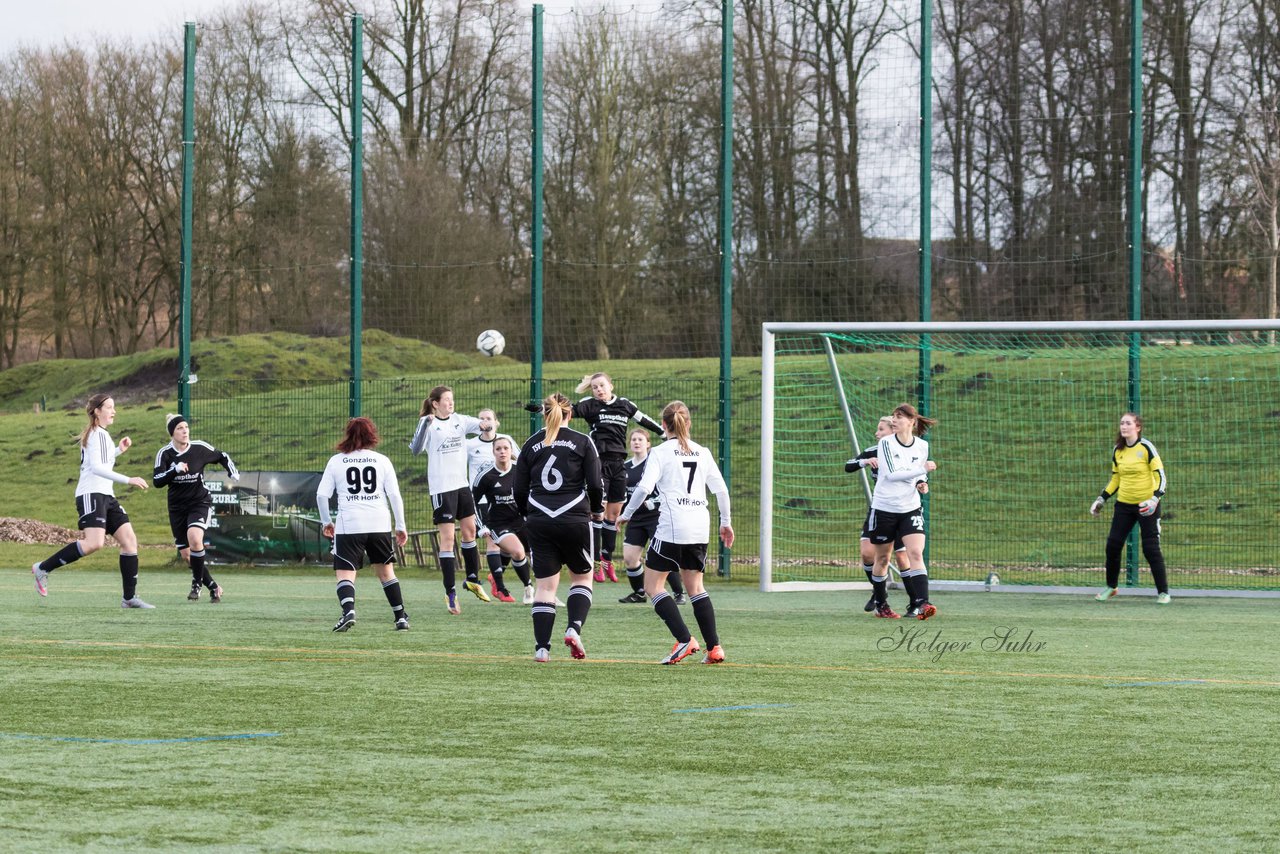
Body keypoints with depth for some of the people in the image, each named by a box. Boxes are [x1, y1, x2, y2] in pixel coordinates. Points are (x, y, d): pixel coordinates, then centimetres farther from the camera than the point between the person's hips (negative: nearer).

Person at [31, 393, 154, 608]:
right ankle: (43, 568, -14)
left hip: (106, 496, 10)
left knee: (129, 540, 2)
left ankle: (129, 597, 3)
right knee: (94, 543, -26)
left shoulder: (100, 434, 21)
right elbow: (96, 467, -20)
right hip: (91, 494, -10)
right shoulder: (98, 434, -9)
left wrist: (119, 450, 25)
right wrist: (128, 480, -24)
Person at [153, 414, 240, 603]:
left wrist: (233, 473, -7)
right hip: (177, 507, 3)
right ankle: (213, 587, 18)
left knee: (194, 538, -29)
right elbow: (157, 481, -17)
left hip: (200, 503, -3)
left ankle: (197, 584, -13)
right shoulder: (164, 454, -8)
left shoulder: (200, 449, -9)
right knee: (185, 554, 2)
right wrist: (175, 470, -31)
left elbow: (222, 457, 9)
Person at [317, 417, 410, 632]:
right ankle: (400, 617, 18)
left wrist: (326, 522, 14)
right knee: (386, 572, 17)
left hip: (348, 525, -2)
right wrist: (401, 526, 10)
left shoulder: (336, 461, 5)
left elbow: (321, 494, 1)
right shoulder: (382, 461, 7)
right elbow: (395, 495, 3)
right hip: (380, 524, 2)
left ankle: (348, 611, -28)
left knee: (345, 573, -3)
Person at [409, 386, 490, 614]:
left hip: (462, 484, 6)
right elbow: (416, 449, -22)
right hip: (441, 488, -6)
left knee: (469, 530, 14)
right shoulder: (428, 423, -9)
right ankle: (450, 593, -3)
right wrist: (426, 424, -34)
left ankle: (473, 579, 32)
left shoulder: (459, 420, 6)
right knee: (447, 538, -6)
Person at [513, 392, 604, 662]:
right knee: (582, 577, 16)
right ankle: (574, 628, -6)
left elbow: (519, 490, 6)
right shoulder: (582, 442, -1)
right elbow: (595, 484, -5)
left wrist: (527, 516, 23)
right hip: (574, 519, -2)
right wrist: (597, 511, 14)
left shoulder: (531, 445, 6)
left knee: (545, 584, 7)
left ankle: (542, 647, -1)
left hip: (540, 521, 2)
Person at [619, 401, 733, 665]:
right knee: (695, 586, 17)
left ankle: (685, 640, -11)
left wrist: (626, 514, 0)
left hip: (672, 527, -6)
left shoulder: (661, 452, -3)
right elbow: (721, 489, 12)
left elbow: (644, 487, -13)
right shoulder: (702, 453, 12)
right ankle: (714, 648, 8)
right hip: (700, 528, 6)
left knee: (652, 585, 3)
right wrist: (726, 523, 24)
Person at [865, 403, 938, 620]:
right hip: (884, 508, -2)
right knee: (882, 558, 11)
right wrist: (922, 469, -23)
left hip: (910, 508, 2)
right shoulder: (886, 443, -8)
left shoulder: (922, 446, 3)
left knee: (916, 553, -16)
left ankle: (921, 604, -24)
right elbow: (891, 473, -20)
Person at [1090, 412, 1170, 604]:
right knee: (1113, 545, 2)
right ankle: (1111, 587, 21)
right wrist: (1101, 499, 10)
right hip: (1124, 504, 5)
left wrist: (1155, 499, -26)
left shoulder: (1146, 447, -11)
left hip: (1146, 506, -5)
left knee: (1151, 549, -8)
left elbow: (1161, 476, -13)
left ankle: (1163, 592, 4)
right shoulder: (1117, 451, 7)